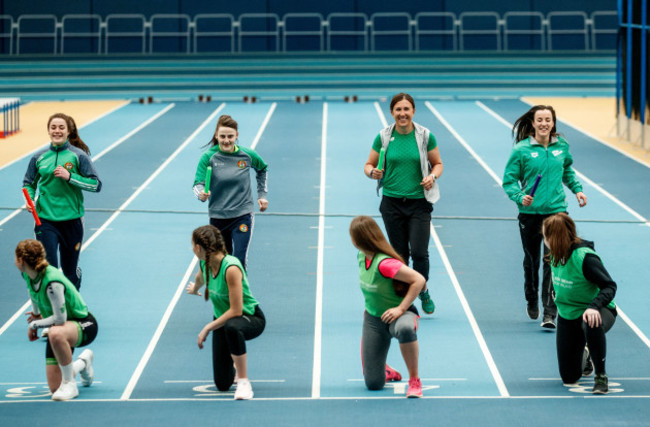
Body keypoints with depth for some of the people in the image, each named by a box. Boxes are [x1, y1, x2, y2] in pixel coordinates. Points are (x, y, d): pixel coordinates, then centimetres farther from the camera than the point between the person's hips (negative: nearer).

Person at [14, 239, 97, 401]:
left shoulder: (52, 283, -32)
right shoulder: (27, 275, -7)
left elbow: (60, 319, -29)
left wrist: (35, 324, -15)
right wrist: (36, 313, 24)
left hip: (84, 325, -8)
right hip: (60, 328, 8)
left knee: (56, 334, -46)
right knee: (55, 388, 2)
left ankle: (69, 384, -27)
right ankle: (83, 363, 35)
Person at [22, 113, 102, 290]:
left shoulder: (79, 156, -4)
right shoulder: (39, 157, 3)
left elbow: (96, 185, -7)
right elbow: (28, 183, 15)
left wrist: (69, 177, -18)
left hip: (71, 220, -1)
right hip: (45, 220, 1)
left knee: (70, 271, 12)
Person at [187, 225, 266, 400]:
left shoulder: (230, 268, -30)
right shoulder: (205, 263, -7)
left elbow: (236, 311, -30)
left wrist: (207, 328, -26)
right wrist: (195, 289, 43)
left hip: (251, 318, -7)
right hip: (223, 319, 7)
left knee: (231, 326, -46)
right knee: (222, 384, -1)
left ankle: (244, 382, -34)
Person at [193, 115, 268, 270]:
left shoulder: (247, 155, -3)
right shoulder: (208, 157, -8)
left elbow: (262, 169, 18)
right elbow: (198, 184, -13)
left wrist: (262, 194, 15)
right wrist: (201, 193, -36)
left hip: (242, 216, -1)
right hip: (218, 217, 1)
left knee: (239, 261, -15)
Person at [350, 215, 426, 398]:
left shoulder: (384, 263, -29)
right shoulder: (362, 256, -4)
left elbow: (419, 280, -30)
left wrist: (401, 309, -29)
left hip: (398, 314, -6)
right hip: (373, 319, 6)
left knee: (404, 329, -48)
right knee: (373, 384, -1)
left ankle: (414, 381, -30)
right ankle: (385, 370, 37)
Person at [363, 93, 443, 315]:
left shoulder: (425, 136, 0)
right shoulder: (383, 137, 1)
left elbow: (438, 163, 10)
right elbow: (369, 165, 8)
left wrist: (433, 176, -11)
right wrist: (373, 172, -14)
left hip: (419, 203, -1)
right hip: (392, 203, 1)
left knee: (419, 252, -11)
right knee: (399, 254, 4)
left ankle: (423, 291, 15)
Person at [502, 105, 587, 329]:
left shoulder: (561, 146, 4)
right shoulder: (522, 149, -7)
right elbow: (509, 180, -5)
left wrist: (577, 189, 13)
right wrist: (520, 197, -21)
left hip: (556, 211, 1)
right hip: (530, 212, -1)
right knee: (532, 260, 14)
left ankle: (549, 313, -11)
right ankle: (532, 301, 39)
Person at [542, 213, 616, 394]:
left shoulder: (584, 257, -26)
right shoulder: (556, 256, -4)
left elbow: (609, 286, -27)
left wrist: (594, 307, -41)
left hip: (596, 312, -6)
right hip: (567, 316, 6)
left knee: (591, 324, -46)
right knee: (569, 377, 6)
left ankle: (601, 376, -26)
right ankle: (585, 355, 43)